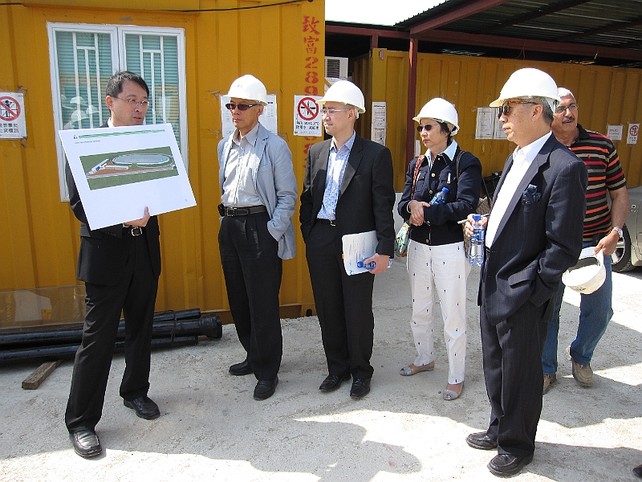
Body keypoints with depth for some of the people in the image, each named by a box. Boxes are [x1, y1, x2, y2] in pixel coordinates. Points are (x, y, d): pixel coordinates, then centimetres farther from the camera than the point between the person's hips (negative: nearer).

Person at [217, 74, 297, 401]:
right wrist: (226, 220, 12)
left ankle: (267, 372, 17)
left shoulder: (274, 146, -8)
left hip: (260, 227, -7)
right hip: (230, 226, 7)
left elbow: (287, 196, -9)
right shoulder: (225, 146, 12)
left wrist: (272, 233, -15)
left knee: (263, 303, 0)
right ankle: (253, 356, 36)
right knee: (238, 299, 16)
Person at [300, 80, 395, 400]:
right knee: (328, 310, 14)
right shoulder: (316, 152, 10)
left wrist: (385, 250, -12)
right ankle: (337, 368, 32)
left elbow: (383, 205, -9)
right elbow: (307, 198, 14)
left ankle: (360, 371, 28)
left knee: (358, 311, 7)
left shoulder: (376, 154, -5)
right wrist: (308, 237, 9)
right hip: (321, 242, 5)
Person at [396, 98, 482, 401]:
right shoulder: (416, 165, 8)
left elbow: (466, 205, -21)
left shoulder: (466, 163, -9)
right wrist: (412, 207, -20)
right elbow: (403, 204, 3)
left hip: (450, 249, -6)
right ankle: (424, 359, 40)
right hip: (419, 246, 6)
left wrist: (425, 212, -21)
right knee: (420, 309, 19)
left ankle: (456, 377, 21)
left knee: (453, 316, 4)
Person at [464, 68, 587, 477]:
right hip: (493, 286, 8)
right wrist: (486, 224, 1)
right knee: (495, 366, 22)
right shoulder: (516, 158, 9)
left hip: (523, 295, -8)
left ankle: (518, 446, 35)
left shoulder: (564, 167, -19)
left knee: (520, 373, 12)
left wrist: (529, 291, -18)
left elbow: (564, 247, -20)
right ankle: (500, 429, 44)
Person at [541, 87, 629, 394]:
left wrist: (615, 233, -8)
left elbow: (619, 193, 4)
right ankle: (546, 369, 28)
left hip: (595, 244, 1)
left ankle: (581, 357, 39)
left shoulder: (601, 145, -1)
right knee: (547, 310, 9)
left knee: (599, 309, 11)